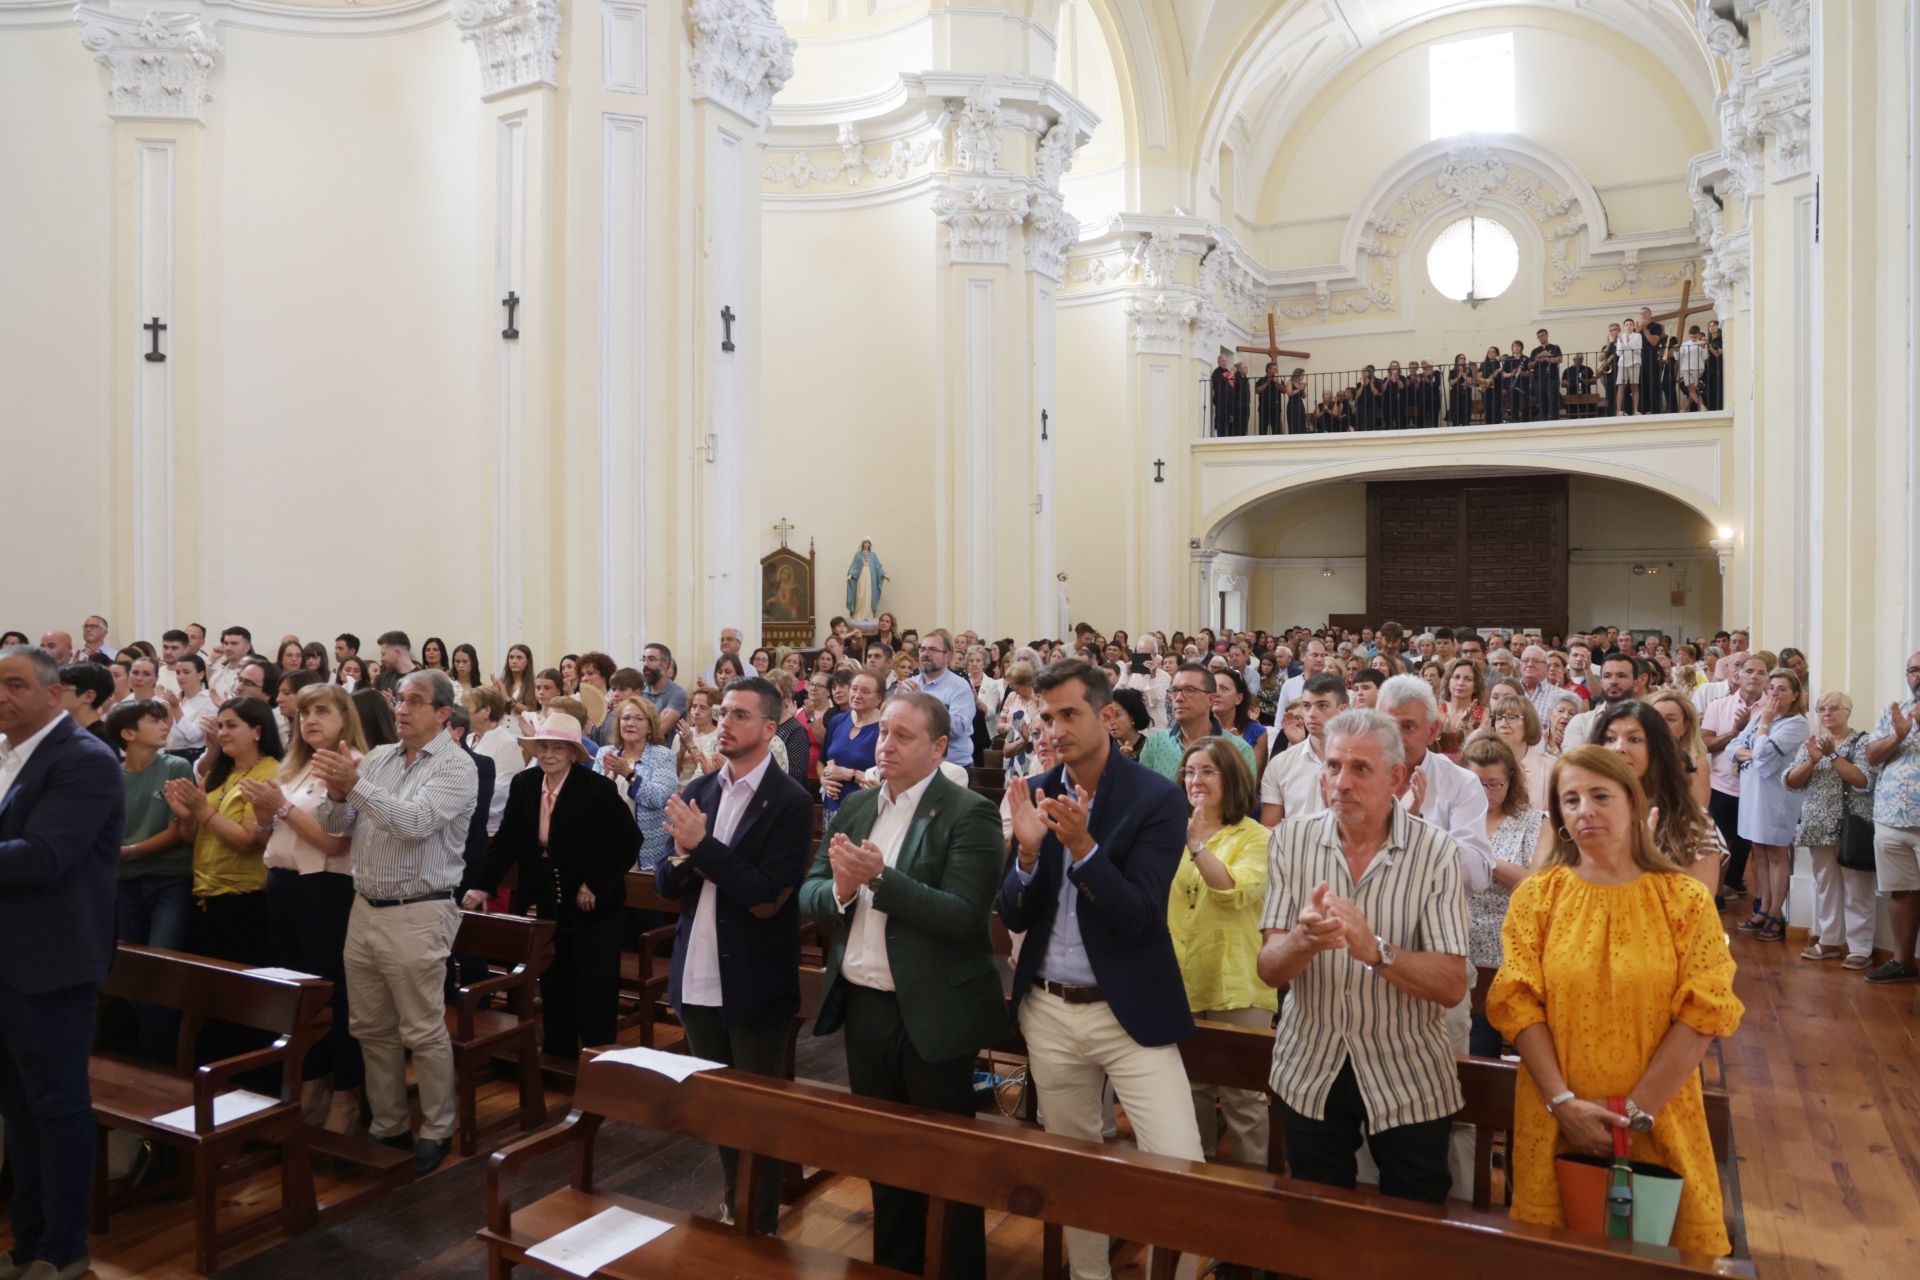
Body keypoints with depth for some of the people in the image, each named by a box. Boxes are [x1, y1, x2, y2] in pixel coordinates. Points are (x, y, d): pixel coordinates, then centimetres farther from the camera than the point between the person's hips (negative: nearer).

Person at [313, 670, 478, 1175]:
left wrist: (356, 784, -29)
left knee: (423, 1032, 2)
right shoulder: (378, 757, 10)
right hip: (365, 908, 7)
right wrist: (337, 793, -13)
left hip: (417, 914, -7)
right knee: (371, 1028, 15)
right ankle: (387, 1126, 29)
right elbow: (336, 825, 8)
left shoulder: (455, 766, -9)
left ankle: (436, 1131, 16)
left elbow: (415, 822, -24)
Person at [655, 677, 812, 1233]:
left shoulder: (790, 801, -14)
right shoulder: (697, 790, 5)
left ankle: (761, 1228, 27)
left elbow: (767, 895, -22)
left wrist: (702, 845, -23)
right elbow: (665, 884, 6)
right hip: (697, 978, 6)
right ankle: (732, 1210, 38)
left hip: (754, 983, -6)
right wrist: (683, 857, -15)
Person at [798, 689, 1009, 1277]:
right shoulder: (854, 808, 6)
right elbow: (808, 895, 2)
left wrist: (880, 877, -29)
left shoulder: (969, 814, -14)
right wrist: (838, 890, -20)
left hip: (933, 1013, -6)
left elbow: (963, 916, -23)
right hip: (862, 1006, 6)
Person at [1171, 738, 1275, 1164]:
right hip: (1181, 984, 5)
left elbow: (1236, 892, -23)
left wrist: (1197, 844, -29)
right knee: (1191, 1091, 16)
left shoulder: (1256, 838, -5)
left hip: (1235, 987, -5)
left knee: (1241, 1097, 1)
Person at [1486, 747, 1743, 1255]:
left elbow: (1702, 1014, -7)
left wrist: (1637, 1111, -12)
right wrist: (1563, 1101, -13)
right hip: (1556, 1119, 1)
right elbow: (1518, 1004, -4)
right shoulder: (1537, 894, 1)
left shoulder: (1686, 900, -1)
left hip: (1660, 1122, 0)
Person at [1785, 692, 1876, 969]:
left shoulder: (1862, 741, -4)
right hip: (1819, 828, 5)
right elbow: (1790, 782, 2)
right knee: (1825, 885, 12)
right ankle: (1829, 941, 21)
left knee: (1856, 889, -1)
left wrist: (1833, 754, -20)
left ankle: (1860, 948, 5)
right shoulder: (1811, 743, 10)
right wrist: (1812, 760, -14)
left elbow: (1864, 781, -16)